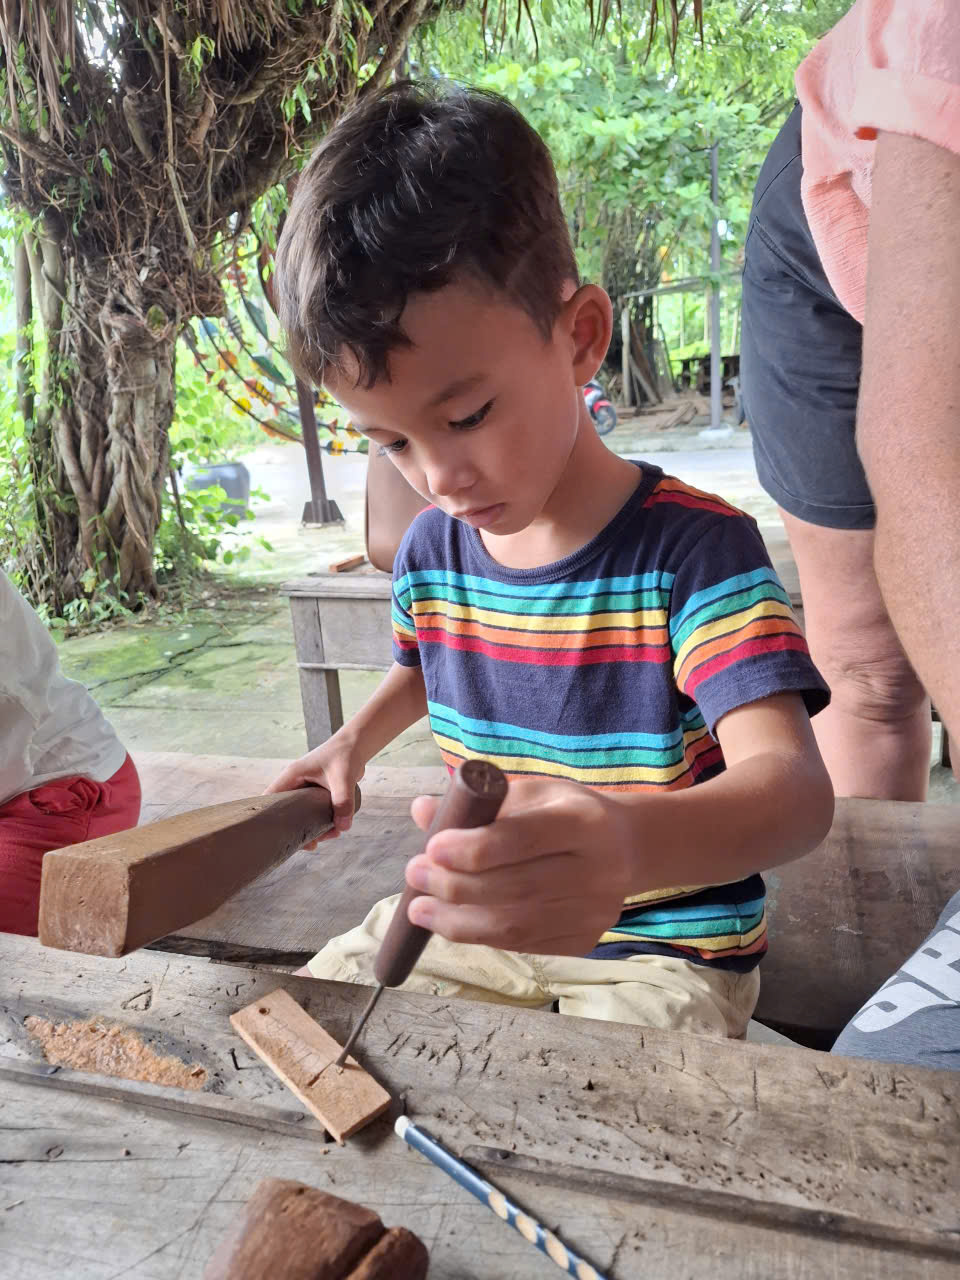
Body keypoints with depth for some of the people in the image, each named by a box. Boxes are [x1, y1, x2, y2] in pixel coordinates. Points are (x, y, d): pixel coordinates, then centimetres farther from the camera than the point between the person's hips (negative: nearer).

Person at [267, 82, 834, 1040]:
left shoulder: (692, 548, -20)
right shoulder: (429, 553, -2)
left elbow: (792, 782, -33)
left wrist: (629, 843, -54)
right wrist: (355, 742, 6)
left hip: (660, 949, -5)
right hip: (472, 918, 6)